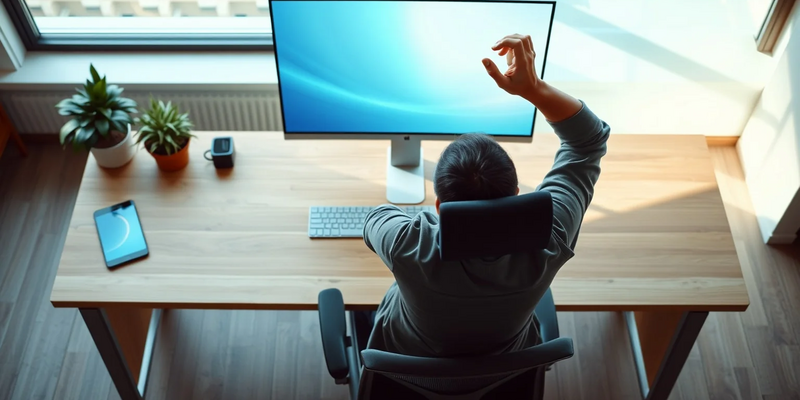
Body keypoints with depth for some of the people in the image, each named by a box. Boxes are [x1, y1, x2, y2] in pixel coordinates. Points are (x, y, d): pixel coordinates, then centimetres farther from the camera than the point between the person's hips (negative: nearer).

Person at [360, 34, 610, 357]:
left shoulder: (410, 248, -45)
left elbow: (376, 219, -18)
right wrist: (532, 87, -39)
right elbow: (590, 141, -27)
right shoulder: (544, 245, -40)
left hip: (409, 364, -2)